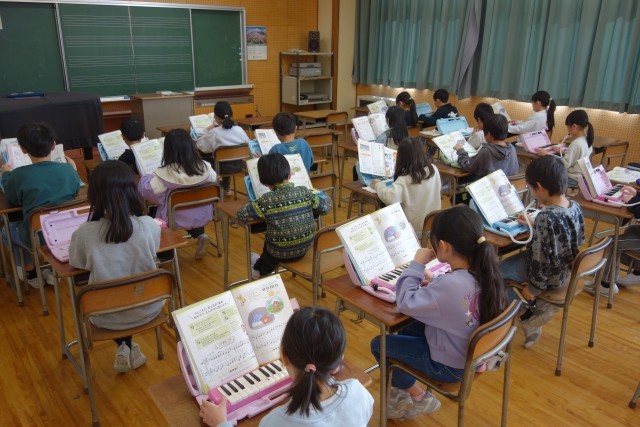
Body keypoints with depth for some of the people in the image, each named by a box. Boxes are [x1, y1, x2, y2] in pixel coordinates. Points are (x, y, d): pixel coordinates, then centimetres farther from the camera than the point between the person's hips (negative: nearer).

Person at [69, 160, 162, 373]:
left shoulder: (84, 233, -22)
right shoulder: (150, 225, -19)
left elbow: (77, 263, -2)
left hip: (107, 317, -1)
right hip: (147, 309, 1)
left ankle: (123, 348, 23)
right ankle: (129, 348, 30)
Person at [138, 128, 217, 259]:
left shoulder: (165, 174, -26)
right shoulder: (205, 167, -15)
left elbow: (146, 190, -19)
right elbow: (213, 179, 4)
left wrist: (147, 177, 1)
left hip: (177, 219, -2)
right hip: (202, 215, 3)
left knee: (152, 212, 24)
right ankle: (200, 235, 17)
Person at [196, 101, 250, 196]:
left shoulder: (213, 133, -18)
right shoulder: (239, 130, -9)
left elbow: (200, 146, -7)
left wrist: (206, 131, 6)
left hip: (222, 167, -4)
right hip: (238, 165, 4)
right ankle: (226, 188, 50)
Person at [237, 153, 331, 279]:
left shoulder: (266, 201, -21)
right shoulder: (305, 192, -13)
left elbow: (242, 215, -16)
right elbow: (326, 207, -3)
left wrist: (251, 204, 3)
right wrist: (325, 198, 19)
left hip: (279, 253, -3)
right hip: (303, 250, 4)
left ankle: (260, 269, 58)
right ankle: (263, 268, 59)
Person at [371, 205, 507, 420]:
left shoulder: (451, 284, -36)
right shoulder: (484, 272, -10)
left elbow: (405, 303, -26)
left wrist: (417, 264, -18)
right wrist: (434, 283, -3)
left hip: (450, 364, -8)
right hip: (473, 353, 8)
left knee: (378, 344, 4)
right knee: (406, 330, 25)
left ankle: (420, 398, 19)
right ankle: (403, 388, 31)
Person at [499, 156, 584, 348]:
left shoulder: (546, 218, -33)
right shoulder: (575, 207, -8)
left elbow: (542, 259, -26)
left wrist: (535, 287, -12)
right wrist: (534, 224, 14)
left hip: (552, 276, -8)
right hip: (568, 268, 8)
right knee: (515, 259, 26)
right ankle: (540, 308, 29)